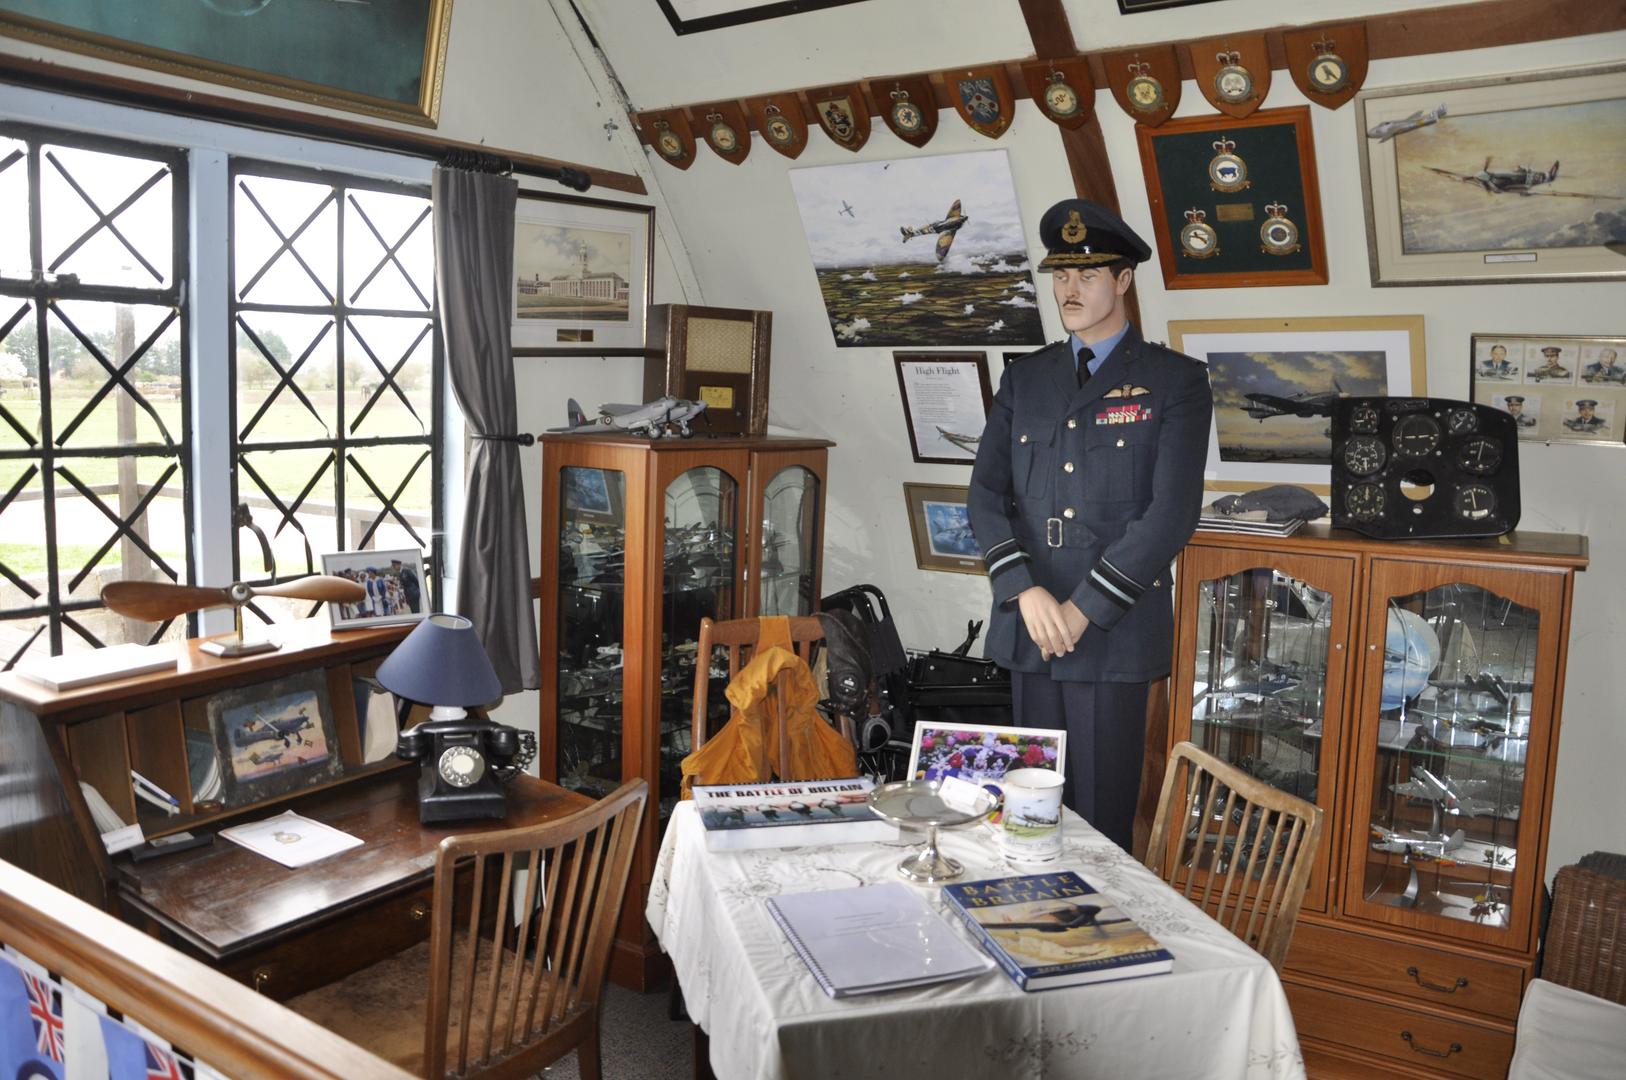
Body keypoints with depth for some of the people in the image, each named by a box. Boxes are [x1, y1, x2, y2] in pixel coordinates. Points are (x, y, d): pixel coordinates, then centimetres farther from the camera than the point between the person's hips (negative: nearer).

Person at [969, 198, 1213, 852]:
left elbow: (1173, 512, -10)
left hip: (1116, 633, -4)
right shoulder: (1023, 379, 13)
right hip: (1028, 629, 4)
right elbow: (986, 494, 6)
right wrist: (1025, 592, -9)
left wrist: (1083, 610, -13)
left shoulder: (1175, 382, 0)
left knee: (1101, 819, 1)